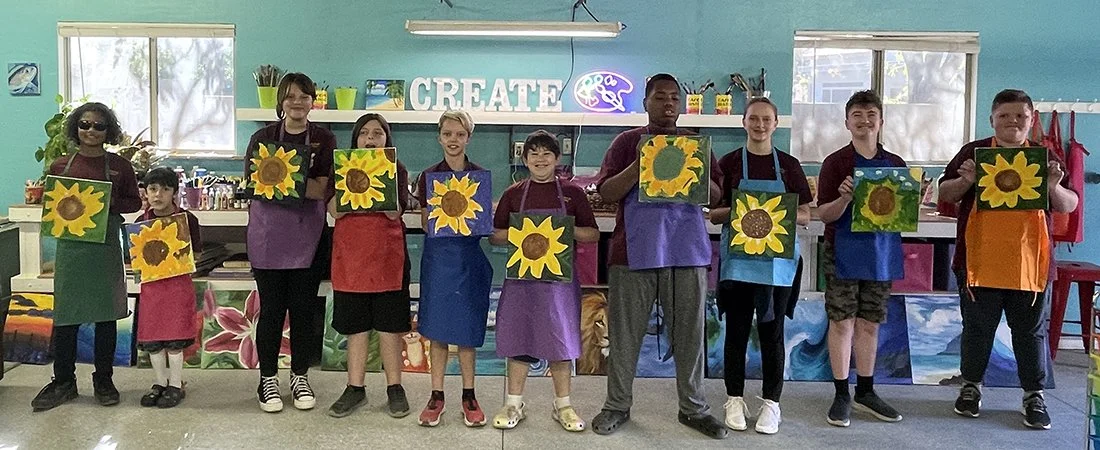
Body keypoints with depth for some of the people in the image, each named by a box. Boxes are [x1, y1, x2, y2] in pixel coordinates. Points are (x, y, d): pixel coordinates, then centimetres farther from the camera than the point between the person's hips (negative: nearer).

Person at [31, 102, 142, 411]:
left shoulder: (120, 166, 3)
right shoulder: (61, 166, 6)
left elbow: (134, 202, 7)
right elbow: (49, 203, 11)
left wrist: (110, 204, -11)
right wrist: (61, 209, -11)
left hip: (106, 247, -1)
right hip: (70, 245, 1)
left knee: (105, 315, 7)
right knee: (65, 316, 3)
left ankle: (103, 382, 19)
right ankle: (63, 382, 17)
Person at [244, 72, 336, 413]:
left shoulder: (324, 140, 5)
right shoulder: (263, 137, 6)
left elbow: (323, 189, -7)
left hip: (308, 234, 0)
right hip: (268, 234, 0)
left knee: (303, 307, 7)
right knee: (271, 308, 4)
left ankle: (300, 377, 21)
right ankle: (268, 379, 18)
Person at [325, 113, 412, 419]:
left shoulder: (397, 170, 4)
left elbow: (395, 212, -10)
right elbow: (335, 210, -6)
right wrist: (352, 183, -17)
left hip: (387, 256, -1)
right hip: (350, 254, 2)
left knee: (390, 324, 4)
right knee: (355, 324, 7)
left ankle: (394, 388, 13)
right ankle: (355, 388, 17)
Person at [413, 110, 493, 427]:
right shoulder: (429, 177, 4)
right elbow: (425, 223, 2)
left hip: (469, 255, 0)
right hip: (438, 255, 0)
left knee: (467, 329, 4)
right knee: (437, 328, 3)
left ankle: (469, 396, 15)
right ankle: (436, 395, 13)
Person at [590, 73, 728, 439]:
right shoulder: (627, 141, 5)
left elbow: (716, 196, 8)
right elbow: (606, 192, -4)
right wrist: (641, 164, -16)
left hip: (686, 251, 2)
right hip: (634, 251, -2)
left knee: (689, 332, 7)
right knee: (625, 332, 5)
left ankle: (693, 408, 19)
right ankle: (617, 406, 18)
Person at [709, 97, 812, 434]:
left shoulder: (789, 165, 7)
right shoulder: (729, 163, 4)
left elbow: (805, 216, 7)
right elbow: (713, 214, 3)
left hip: (778, 260, 1)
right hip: (738, 258, -1)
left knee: (772, 331, 6)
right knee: (736, 330, 6)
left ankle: (771, 402, 17)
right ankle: (735, 399, 19)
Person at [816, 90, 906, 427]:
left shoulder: (896, 164, 8)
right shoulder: (836, 162, -4)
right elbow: (824, 214, -8)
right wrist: (845, 197, -26)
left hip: (881, 253, 4)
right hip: (844, 253, -3)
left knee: (870, 323, 11)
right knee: (842, 322, 2)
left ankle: (865, 392, 23)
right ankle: (841, 395, 12)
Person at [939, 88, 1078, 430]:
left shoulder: (1045, 157, 7)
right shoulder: (973, 152, 3)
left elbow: (1070, 206, 8)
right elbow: (945, 195, 4)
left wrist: (1054, 188, -13)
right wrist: (965, 181, -16)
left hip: (1031, 263, 1)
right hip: (979, 261, -1)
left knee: (1030, 332, 10)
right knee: (977, 329, 11)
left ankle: (1034, 395, 23)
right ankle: (971, 386, 26)